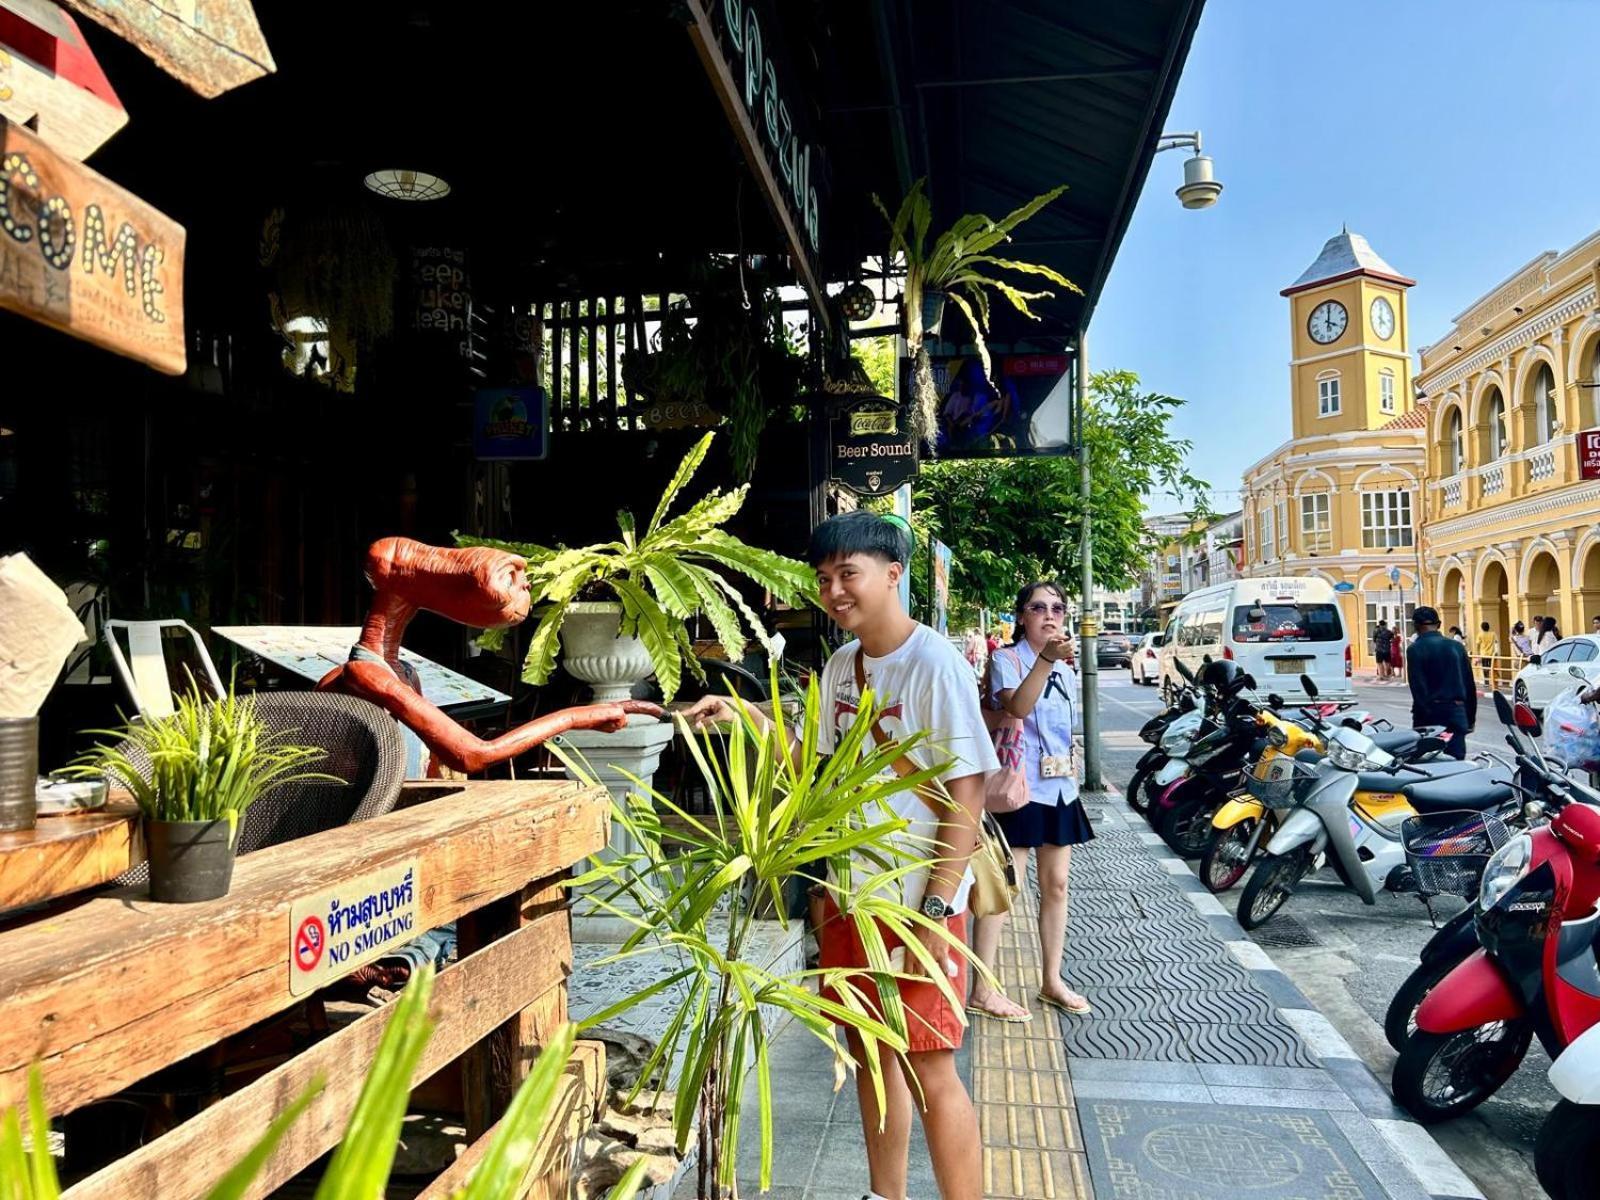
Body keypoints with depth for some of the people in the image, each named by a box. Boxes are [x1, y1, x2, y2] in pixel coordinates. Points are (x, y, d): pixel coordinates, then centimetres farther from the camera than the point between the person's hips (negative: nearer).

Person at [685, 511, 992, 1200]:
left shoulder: (935, 664, -16)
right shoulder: (840, 666, 6)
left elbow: (966, 793, -17)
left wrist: (936, 909, -19)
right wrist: (744, 718, 4)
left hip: (919, 901, -7)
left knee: (931, 1072, 0)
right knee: (871, 1054, 19)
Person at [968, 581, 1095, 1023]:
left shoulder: (1066, 670, 15)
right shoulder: (1007, 660, -8)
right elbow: (1017, 707, -29)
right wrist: (1046, 659, -40)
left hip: (1060, 788, 8)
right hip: (1022, 786, -7)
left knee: (1056, 885, 11)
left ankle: (1052, 981, 23)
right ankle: (983, 990, 0)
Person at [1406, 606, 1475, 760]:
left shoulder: (1416, 649, -6)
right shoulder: (1457, 646, 10)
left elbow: (1417, 687, -13)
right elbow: (1470, 685, 13)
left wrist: (1421, 719, -11)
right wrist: (1470, 718, 19)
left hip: (1431, 713, -4)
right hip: (1457, 712, 4)